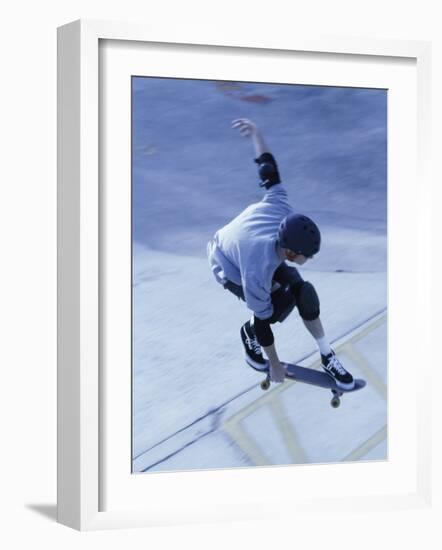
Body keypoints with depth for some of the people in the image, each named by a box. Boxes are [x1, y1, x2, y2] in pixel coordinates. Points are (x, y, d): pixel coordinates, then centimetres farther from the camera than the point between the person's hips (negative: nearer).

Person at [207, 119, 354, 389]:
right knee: (279, 306, -23)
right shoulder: (257, 274, -44)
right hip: (229, 268, -6)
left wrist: (256, 133, -2)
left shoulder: (283, 212, -33)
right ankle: (250, 334, 11)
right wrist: (275, 365, -16)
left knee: (302, 291, -11)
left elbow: (269, 172, -19)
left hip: (246, 247, 6)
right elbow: (264, 318, -30)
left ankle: (327, 356, 6)